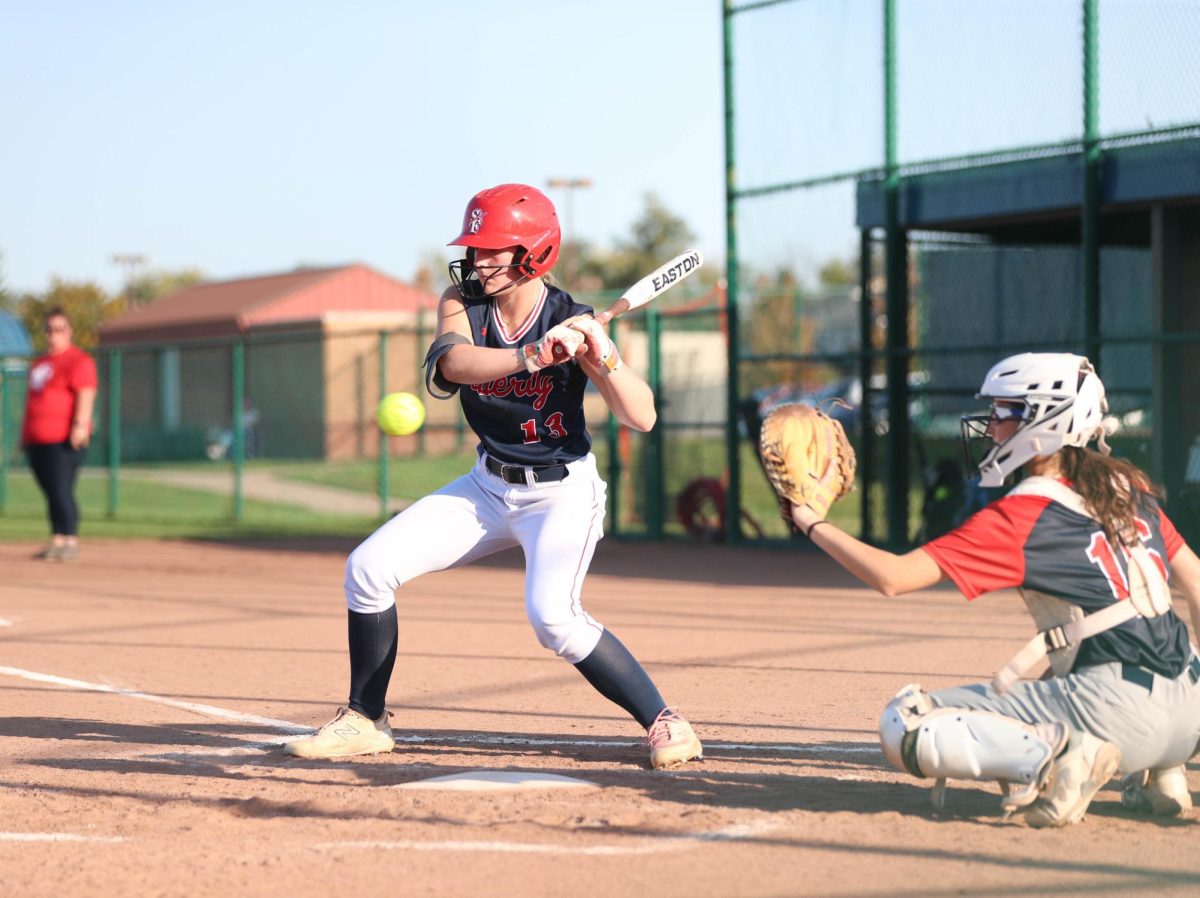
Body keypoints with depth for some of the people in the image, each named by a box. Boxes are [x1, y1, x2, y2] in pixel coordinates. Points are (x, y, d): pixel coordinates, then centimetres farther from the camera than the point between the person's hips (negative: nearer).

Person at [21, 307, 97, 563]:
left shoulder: (78, 361, -6)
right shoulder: (40, 362, 22)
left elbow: (85, 395, -16)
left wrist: (80, 425, -26)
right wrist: (26, 434, 25)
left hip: (63, 440, -8)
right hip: (35, 440, 8)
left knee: (61, 491, -13)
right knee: (50, 492, 9)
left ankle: (70, 542, -12)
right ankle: (57, 542, 12)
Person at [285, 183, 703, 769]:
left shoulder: (573, 322, -18)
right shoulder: (463, 302, -7)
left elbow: (642, 418, -23)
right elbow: (453, 361, -31)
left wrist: (602, 354, -40)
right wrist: (533, 355, -47)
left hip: (563, 491, -5)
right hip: (489, 485, 5)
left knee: (552, 615, -28)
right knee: (369, 567, -3)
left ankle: (664, 721, -13)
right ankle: (365, 721, 12)